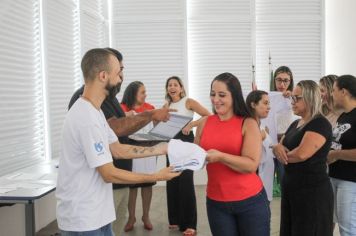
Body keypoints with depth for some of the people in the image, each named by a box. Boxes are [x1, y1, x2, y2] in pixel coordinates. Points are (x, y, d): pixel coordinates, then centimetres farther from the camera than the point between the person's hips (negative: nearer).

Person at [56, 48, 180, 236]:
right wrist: (156, 177, -12)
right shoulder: (87, 118, -25)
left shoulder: (93, 111, 8)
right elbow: (110, 174, -21)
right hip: (83, 220, -9)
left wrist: (160, 149, 9)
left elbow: (117, 150, 12)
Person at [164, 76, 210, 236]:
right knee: (172, 182, 9)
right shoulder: (167, 105, 11)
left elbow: (208, 116, -16)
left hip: (186, 142, -6)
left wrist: (191, 124, -25)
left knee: (185, 182, -7)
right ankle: (175, 219, 22)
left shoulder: (188, 102, -6)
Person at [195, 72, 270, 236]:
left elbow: (252, 165, -17)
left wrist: (220, 157, -28)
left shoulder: (248, 123, -8)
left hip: (250, 201, -3)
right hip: (216, 202, 3)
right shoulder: (205, 123, 2)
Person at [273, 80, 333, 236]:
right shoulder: (295, 124, 13)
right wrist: (278, 147, -9)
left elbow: (302, 154, -26)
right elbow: (281, 146, 16)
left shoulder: (320, 124, -15)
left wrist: (283, 153, -6)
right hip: (290, 187, 9)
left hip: (313, 191, -9)